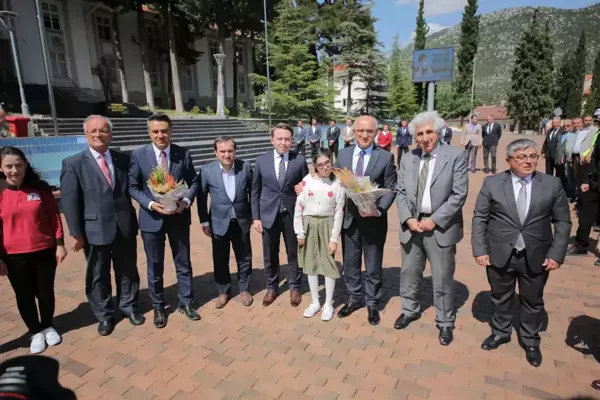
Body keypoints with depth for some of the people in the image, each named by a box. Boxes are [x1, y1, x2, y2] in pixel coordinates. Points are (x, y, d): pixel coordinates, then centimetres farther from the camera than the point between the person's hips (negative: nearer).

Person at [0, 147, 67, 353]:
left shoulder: (40, 188, -3)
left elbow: (54, 216, 1)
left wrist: (59, 244, -2)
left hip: (45, 251, 1)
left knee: (46, 292, 12)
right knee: (24, 296, 12)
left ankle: (48, 327, 34)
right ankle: (35, 332, 30)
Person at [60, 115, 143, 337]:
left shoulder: (124, 159, 5)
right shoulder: (73, 163, -4)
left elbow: (132, 189, 6)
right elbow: (69, 201, -7)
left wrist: (134, 221, -3)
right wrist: (76, 233, -11)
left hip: (125, 227, 2)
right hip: (95, 230, -2)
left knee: (128, 270, 15)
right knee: (98, 275, 13)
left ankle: (129, 306, 36)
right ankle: (104, 315, 32)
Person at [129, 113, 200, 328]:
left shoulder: (183, 154, -3)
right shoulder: (138, 155, -6)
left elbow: (193, 182, 2)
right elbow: (132, 187, -3)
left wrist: (186, 201, -17)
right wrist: (151, 204, -19)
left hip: (179, 216, 1)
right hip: (151, 218, -1)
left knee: (183, 263, 12)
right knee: (155, 266, 12)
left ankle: (186, 302, 30)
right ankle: (158, 307, 31)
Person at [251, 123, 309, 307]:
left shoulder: (300, 160, -5)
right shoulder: (261, 160, -1)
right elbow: (255, 191, 3)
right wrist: (256, 217, 0)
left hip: (293, 214, -1)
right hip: (269, 214, 1)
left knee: (294, 253, 12)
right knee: (270, 254, 12)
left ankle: (294, 287, 31)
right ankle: (271, 287, 32)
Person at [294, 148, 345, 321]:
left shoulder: (337, 184, -5)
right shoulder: (307, 180, -5)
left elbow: (339, 213, -5)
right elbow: (299, 208, -2)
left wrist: (334, 239, -7)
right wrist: (300, 233, -3)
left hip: (327, 226, -1)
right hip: (309, 225, 2)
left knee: (328, 264, 4)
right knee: (310, 264, 10)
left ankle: (328, 304, 23)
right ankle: (315, 302, 27)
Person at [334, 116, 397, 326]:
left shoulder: (385, 157, -7)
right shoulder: (343, 154, 3)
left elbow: (391, 189, -7)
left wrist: (379, 210, -22)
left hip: (374, 220, -3)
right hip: (348, 218, 3)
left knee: (373, 266, 13)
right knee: (350, 264, 17)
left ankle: (372, 303, 32)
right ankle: (354, 299, 37)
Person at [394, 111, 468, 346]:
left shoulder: (455, 156, -7)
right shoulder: (408, 159, 5)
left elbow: (459, 194, -12)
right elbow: (400, 192, 4)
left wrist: (434, 220, -16)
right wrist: (408, 218, -10)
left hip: (440, 227, -3)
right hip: (412, 224, 4)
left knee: (443, 278, 8)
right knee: (409, 272, 17)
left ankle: (445, 322, 28)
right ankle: (410, 310, 40)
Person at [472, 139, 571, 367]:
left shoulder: (552, 184, -2)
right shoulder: (492, 183, -5)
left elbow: (563, 222, 0)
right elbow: (479, 218, -4)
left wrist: (556, 254, -7)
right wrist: (480, 250, -10)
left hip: (537, 258, 1)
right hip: (499, 255, 0)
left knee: (533, 301, 17)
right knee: (500, 298, 18)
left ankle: (530, 341, 40)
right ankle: (501, 332, 41)